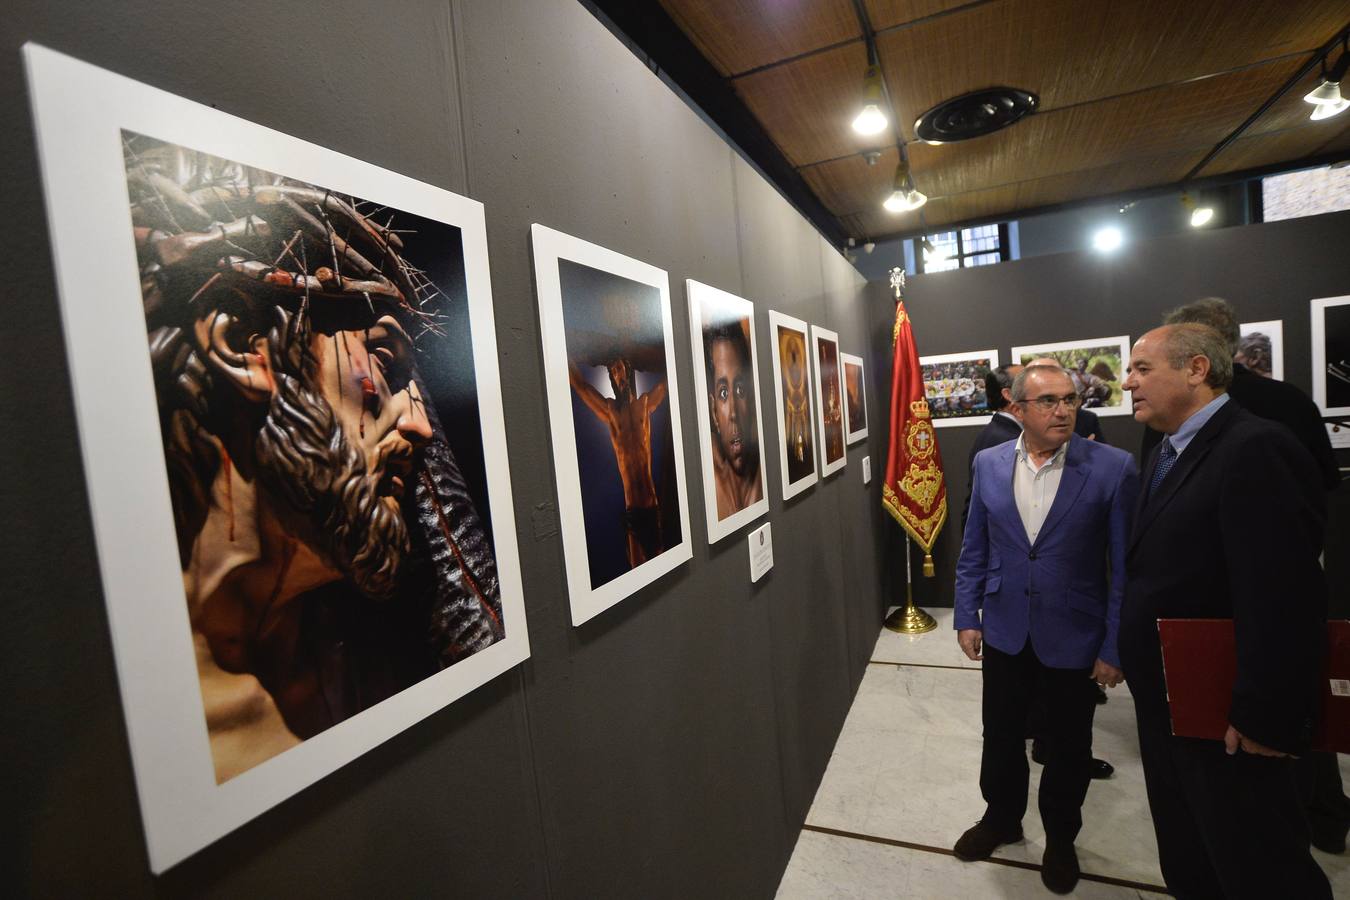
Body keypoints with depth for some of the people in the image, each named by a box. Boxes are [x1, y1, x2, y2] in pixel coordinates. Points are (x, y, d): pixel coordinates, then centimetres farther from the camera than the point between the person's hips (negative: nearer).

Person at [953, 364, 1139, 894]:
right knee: (1001, 736, 19)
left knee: (1068, 747, 18)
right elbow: (974, 549, 3)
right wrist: (967, 617, 1)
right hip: (1005, 632, 2)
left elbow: (1126, 567, -9)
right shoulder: (988, 464, -4)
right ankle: (1001, 818, 45)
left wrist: (1114, 647, -9)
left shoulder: (1113, 468, -13)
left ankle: (1060, 838, 44)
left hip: (1074, 638, -2)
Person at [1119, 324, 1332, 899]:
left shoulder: (1255, 449, -20)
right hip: (1166, 703, 9)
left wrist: (1263, 716, -23)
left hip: (1226, 719, -8)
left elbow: (1282, 595, -25)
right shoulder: (1166, 454, 9)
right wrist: (1130, 656, 12)